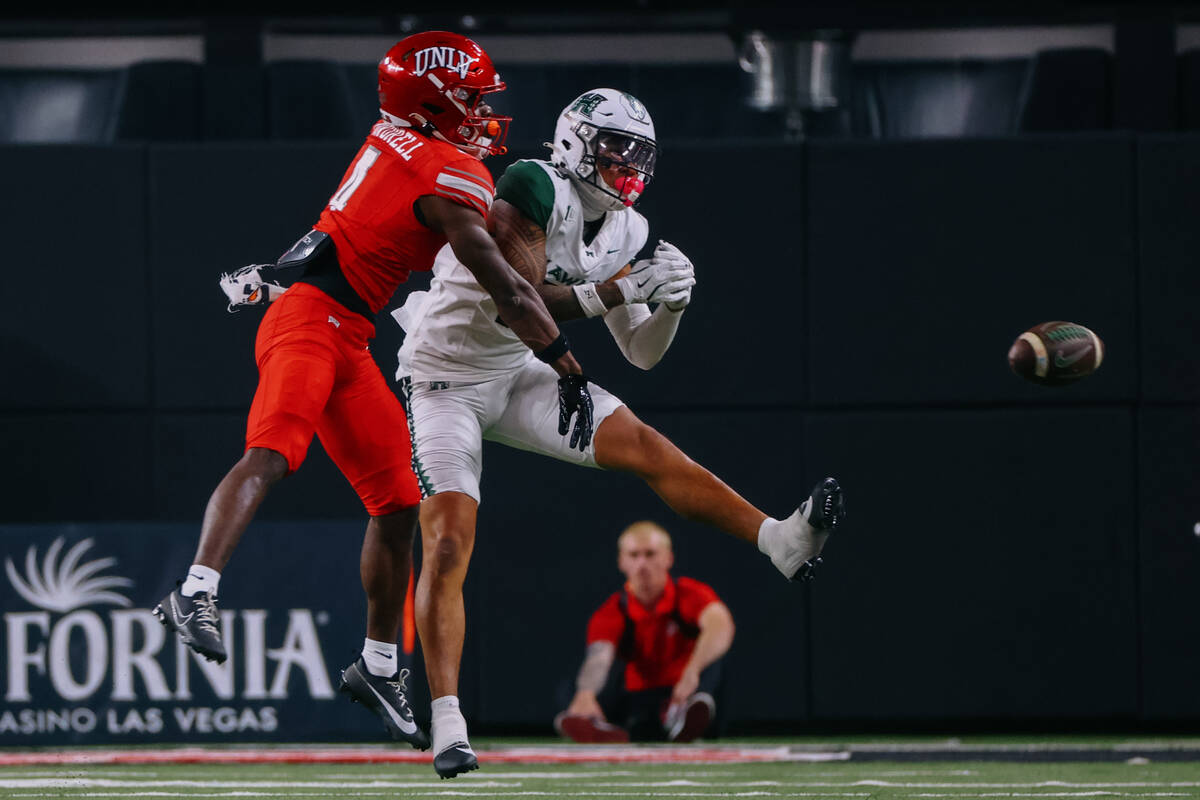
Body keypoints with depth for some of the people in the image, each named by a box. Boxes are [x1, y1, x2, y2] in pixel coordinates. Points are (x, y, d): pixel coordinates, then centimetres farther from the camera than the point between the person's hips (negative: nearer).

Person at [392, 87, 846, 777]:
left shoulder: (621, 232, 1)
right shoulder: (533, 191, -23)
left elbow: (641, 354, 5)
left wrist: (672, 301, -15)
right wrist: (618, 291, -35)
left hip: (514, 376, 7)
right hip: (446, 379, -7)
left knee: (643, 445, -7)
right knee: (448, 546, -17)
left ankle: (780, 541, -9)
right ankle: (447, 726, -17)